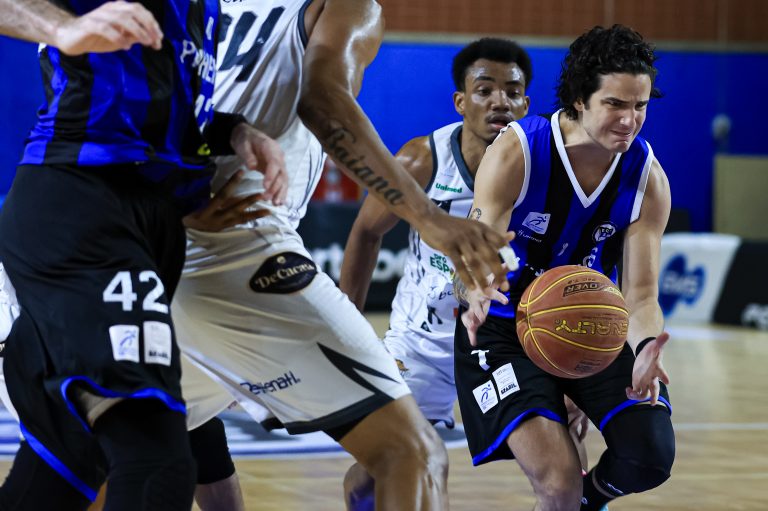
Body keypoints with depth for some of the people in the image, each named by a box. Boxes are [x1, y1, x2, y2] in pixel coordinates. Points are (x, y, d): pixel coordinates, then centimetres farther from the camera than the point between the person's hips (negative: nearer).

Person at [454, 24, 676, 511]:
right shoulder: (516, 152, -21)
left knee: (652, 455, -11)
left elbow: (641, 293, -14)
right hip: (507, 330, -4)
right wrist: (477, 294, -51)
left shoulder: (647, 176, -12)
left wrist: (645, 348, -37)